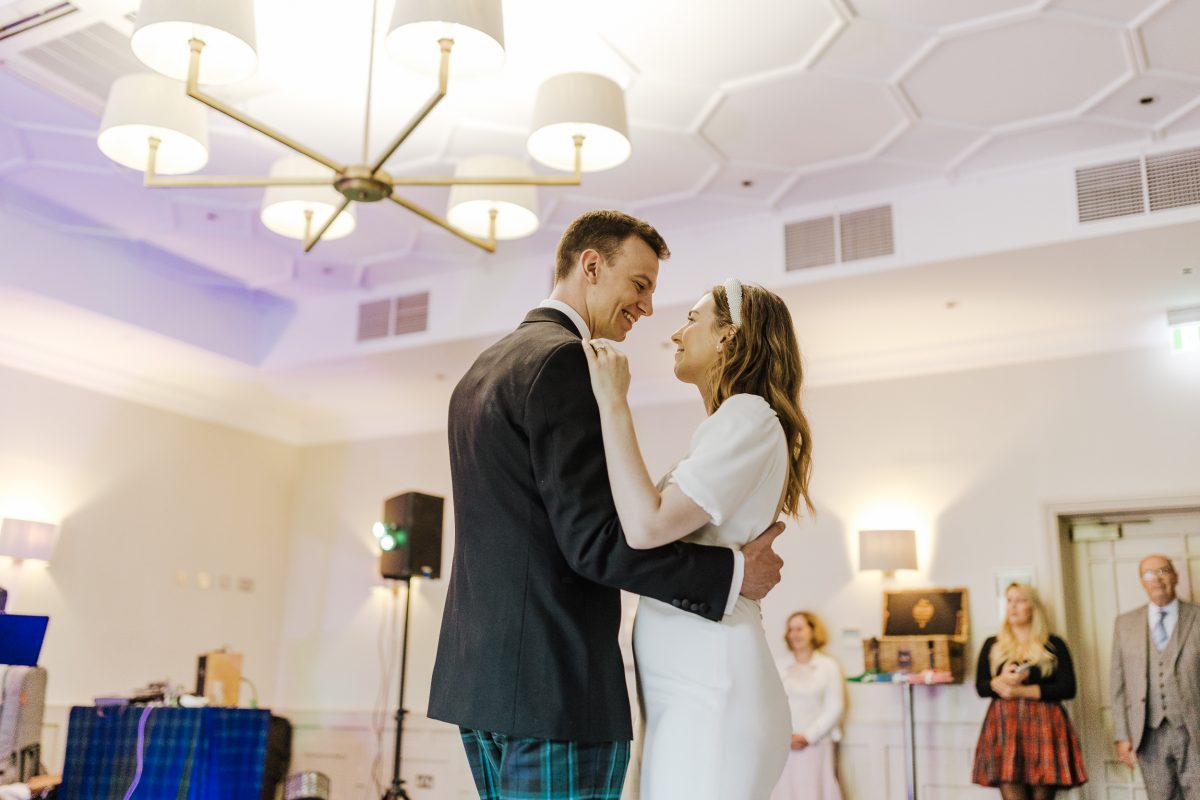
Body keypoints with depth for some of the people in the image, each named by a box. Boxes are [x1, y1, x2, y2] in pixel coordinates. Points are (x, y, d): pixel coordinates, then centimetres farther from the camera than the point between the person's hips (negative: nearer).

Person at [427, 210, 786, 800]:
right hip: (554, 684, -10)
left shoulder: (484, 367, 17)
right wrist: (735, 572, -11)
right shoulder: (564, 360, -14)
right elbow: (594, 542, -20)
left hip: (483, 676, 10)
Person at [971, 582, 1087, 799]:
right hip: (1004, 727, 1)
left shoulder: (1053, 645, 7)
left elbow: (1067, 688, -3)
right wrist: (1001, 681, -15)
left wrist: (1022, 691, -10)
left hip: (1043, 726, -1)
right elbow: (981, 687, 7)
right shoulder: (992, 645, 13)